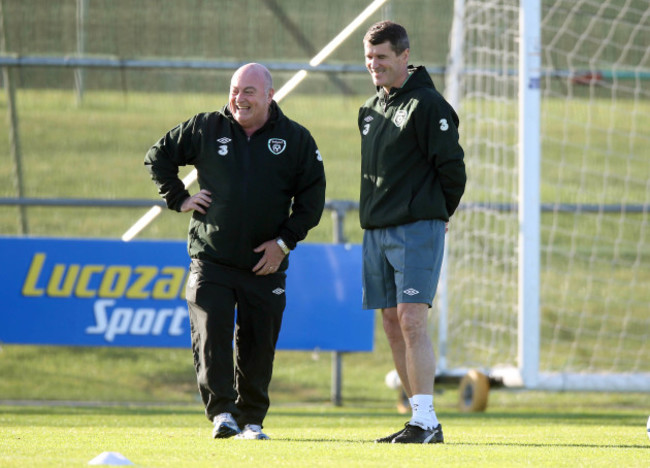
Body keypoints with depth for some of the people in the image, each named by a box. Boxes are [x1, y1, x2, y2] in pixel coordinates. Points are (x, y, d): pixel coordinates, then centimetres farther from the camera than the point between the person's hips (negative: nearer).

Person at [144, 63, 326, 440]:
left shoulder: (296, 140, 2)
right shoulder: (205, 129, 3)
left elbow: (312, 198, 5)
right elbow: (159, 157, 15)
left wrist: (285, 241, -3)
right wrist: (178, 199, 4)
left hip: (265, 265, 0)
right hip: (211, 260, 0)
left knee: (258, 345, 3)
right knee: (211, 337, -12)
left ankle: (251, 420, 14)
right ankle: (221, 412, -9)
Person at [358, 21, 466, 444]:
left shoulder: (427, 104, -9)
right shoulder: (370, 110, 16)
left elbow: (452, 166, -9)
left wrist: (439, 214, 3)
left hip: (417, 230, -8)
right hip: (376, 231, 8)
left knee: (412, 321, -15)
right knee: (393, 325, 6)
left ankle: (426, 421, -17)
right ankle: (421, 420, 11)